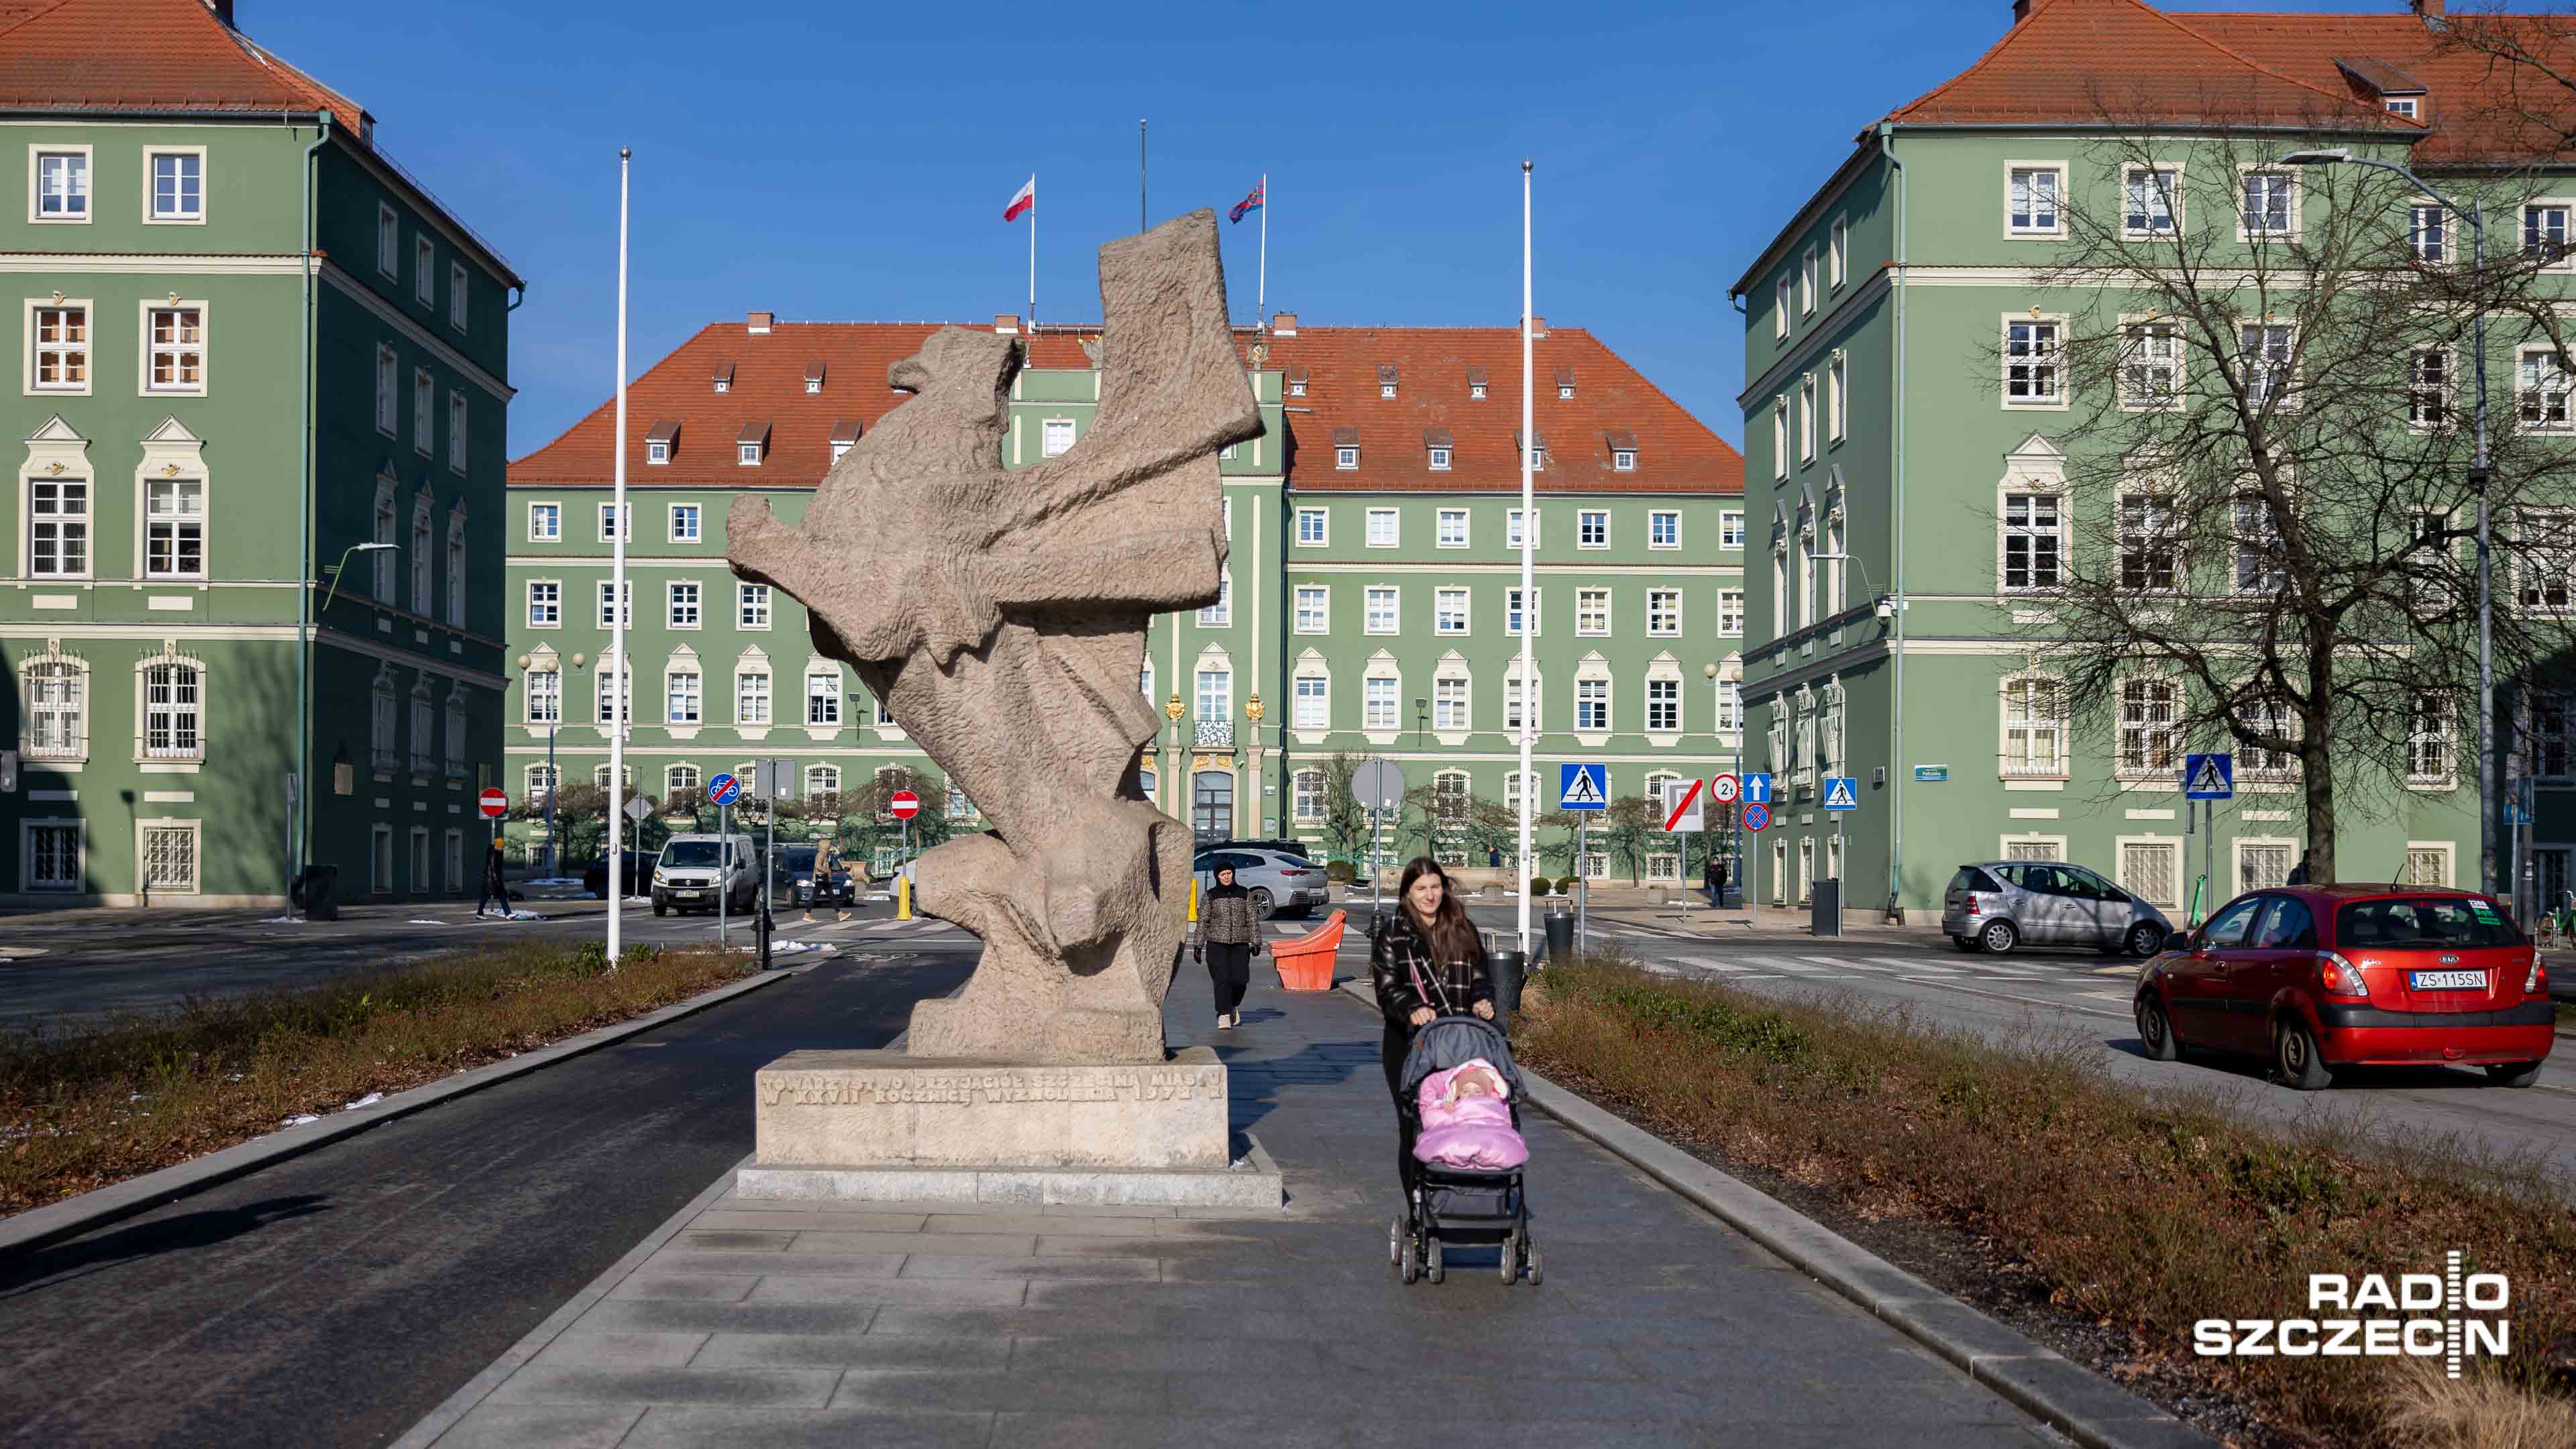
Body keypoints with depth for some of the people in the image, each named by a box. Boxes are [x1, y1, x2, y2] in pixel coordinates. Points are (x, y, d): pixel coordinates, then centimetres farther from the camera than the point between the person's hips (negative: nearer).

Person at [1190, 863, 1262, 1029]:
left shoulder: (1244, 894, 8)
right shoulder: (1209, 896, 5)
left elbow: (1252, 921, 10)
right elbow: (1202, 922, 5)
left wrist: (1256, 942, 4)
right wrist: (1197, 946, 1)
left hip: (1240, 945, 1)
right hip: (1216, 945, -1)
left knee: (1240, 980, -4)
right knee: (1222, 980, -10)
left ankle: (1233, 1006, 25)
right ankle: (1224, 1016, -8)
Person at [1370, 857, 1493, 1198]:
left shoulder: (1462, 929, 12)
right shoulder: (1391, 931, 0)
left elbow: (1479, 977, 15)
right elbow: (1387, 987, -7)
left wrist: (1483, 1000, -8)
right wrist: (1412, 1009, -27)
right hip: (1408, 1044, -3)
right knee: (1414, 1130, -1)